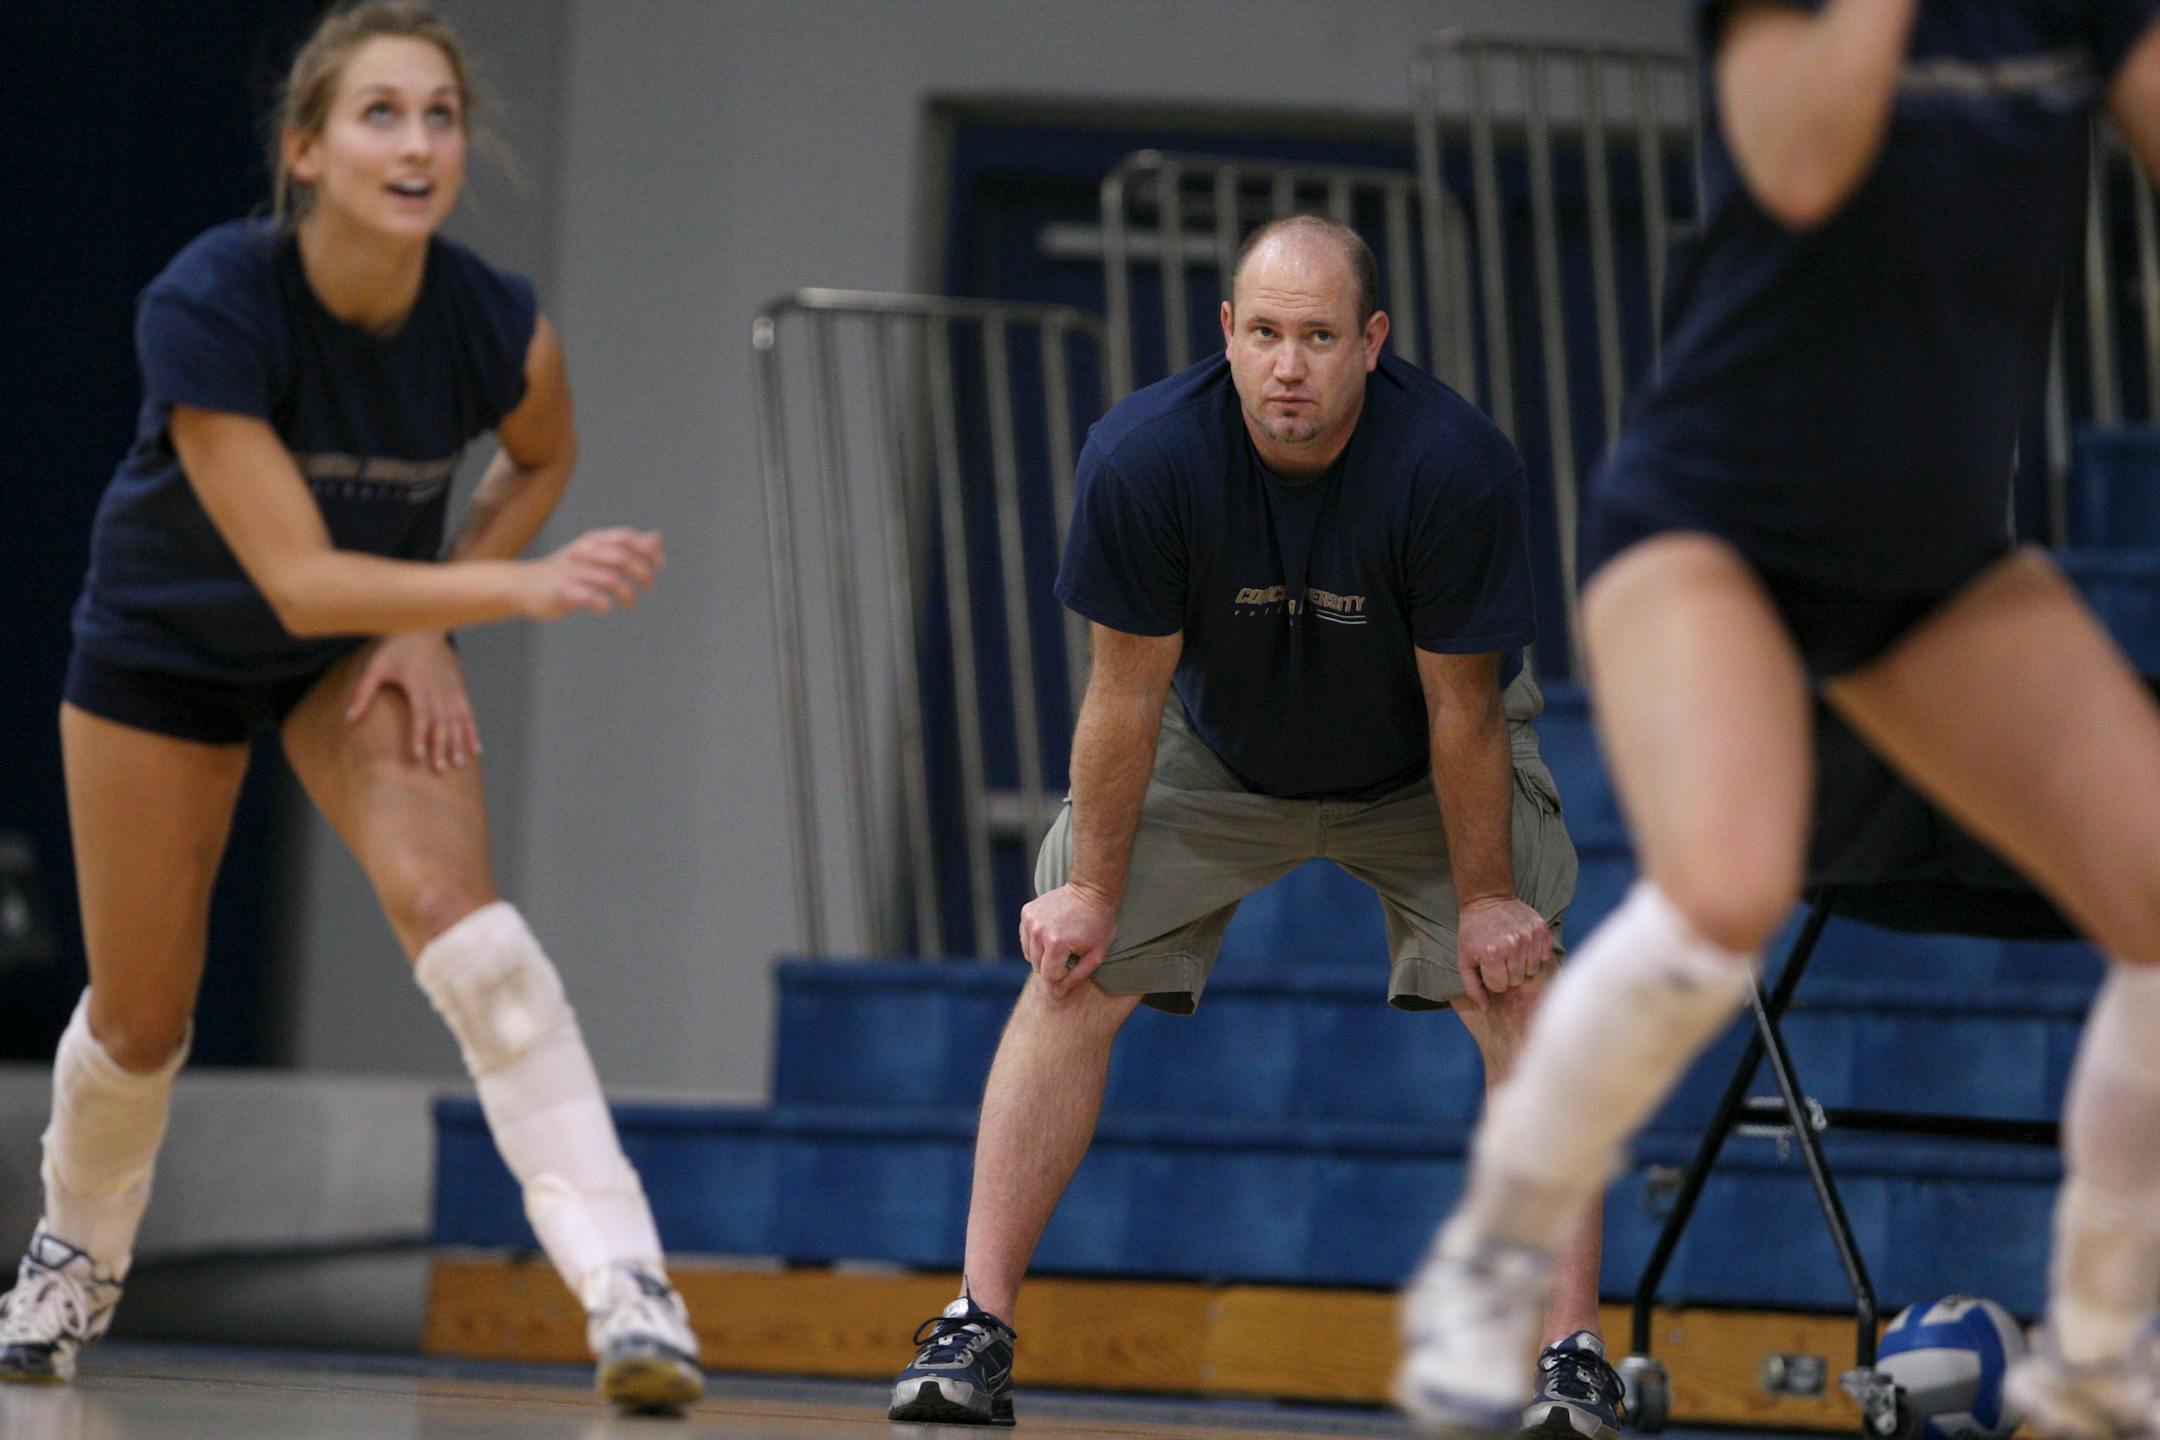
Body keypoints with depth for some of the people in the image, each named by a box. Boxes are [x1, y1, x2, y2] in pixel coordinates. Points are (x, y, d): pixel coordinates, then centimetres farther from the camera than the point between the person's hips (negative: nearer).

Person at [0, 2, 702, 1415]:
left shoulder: (501, 327, -25)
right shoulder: (205, 307, -36)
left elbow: (542, 458, 0)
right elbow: (297, 576, -38)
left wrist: (435, 628, -12)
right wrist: (521, 587, -49)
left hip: (368, 642, 1)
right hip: (169, 645, -1)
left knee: (451, 903, -25)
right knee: (139, 1019, 8)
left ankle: (623, 1281, -31)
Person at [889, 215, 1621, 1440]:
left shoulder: (1457, 465, -34)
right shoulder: (1146, 455, -31)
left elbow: (1460, 710, -23)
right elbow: (1128, 692, -19)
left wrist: (1487, 901, -15)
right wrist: (1092, 891, -13)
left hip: (1424, 769, -1)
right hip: (1214, 755, 1)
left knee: (1521, 993, -16)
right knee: (1069, 976, -9)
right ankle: (978, 1330, -4)